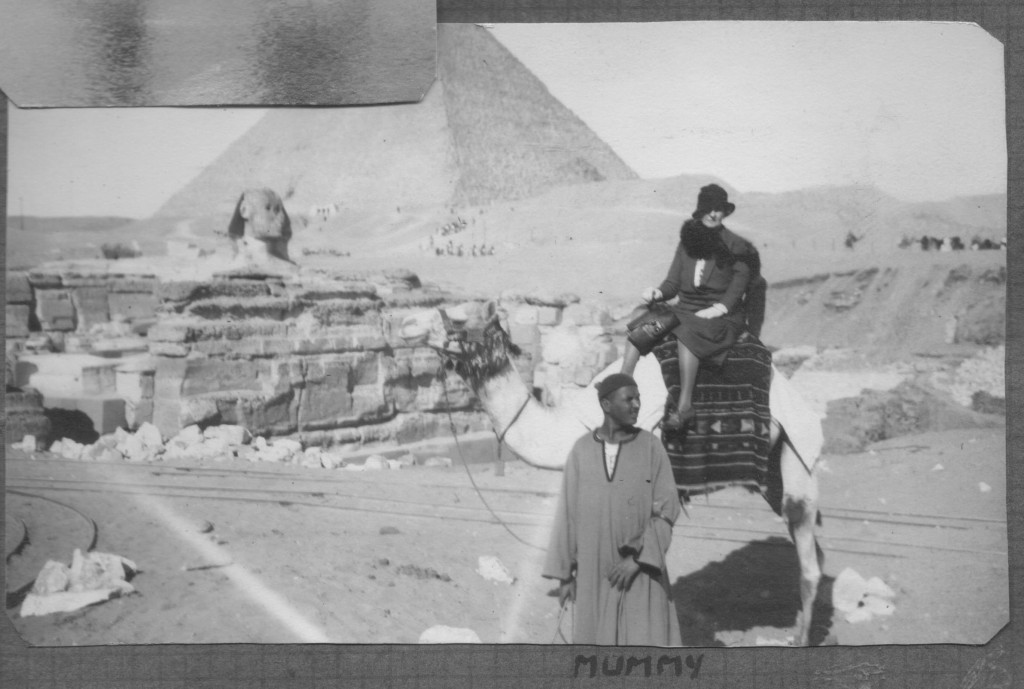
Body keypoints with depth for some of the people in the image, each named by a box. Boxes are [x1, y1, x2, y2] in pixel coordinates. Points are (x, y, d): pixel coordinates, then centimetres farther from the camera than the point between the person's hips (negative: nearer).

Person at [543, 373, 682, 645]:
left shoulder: (651, 446, -6)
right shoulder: (581, 451, -2)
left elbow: (667, 508, -9)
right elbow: (567, 513, 2)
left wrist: (637, 559, -19)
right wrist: (563, 573, 1)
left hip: (641, 567, -2)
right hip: (595, 567, 2)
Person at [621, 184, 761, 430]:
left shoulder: (735, 246, 1)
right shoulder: (687, 242, 13)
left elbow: (740, 283, -4)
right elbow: (673, 282, 12)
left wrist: (719, 308, -19)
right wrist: (657, 293, -9)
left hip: (722, 317, -5)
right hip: (685, 309, 5)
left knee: (686, 332, -37)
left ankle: (684, 406, -36)